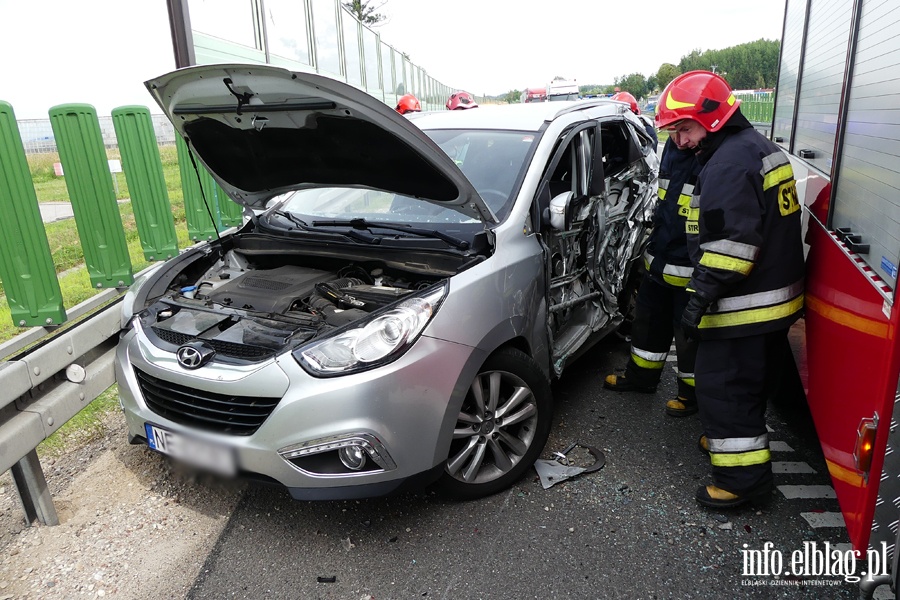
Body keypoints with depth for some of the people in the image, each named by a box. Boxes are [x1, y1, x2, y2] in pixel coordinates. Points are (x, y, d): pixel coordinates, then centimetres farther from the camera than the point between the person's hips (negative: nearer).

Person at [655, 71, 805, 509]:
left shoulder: (730, 163, -20)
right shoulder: (759, 148, 15)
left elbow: (732, 241, -28)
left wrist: (702, 295, -24)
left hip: (744, 306, -11)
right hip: (775, 298, 11)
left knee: (723, 386, -1)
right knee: (748, 383, 23)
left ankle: (743, 475, 8)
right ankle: (733, 440, 41)